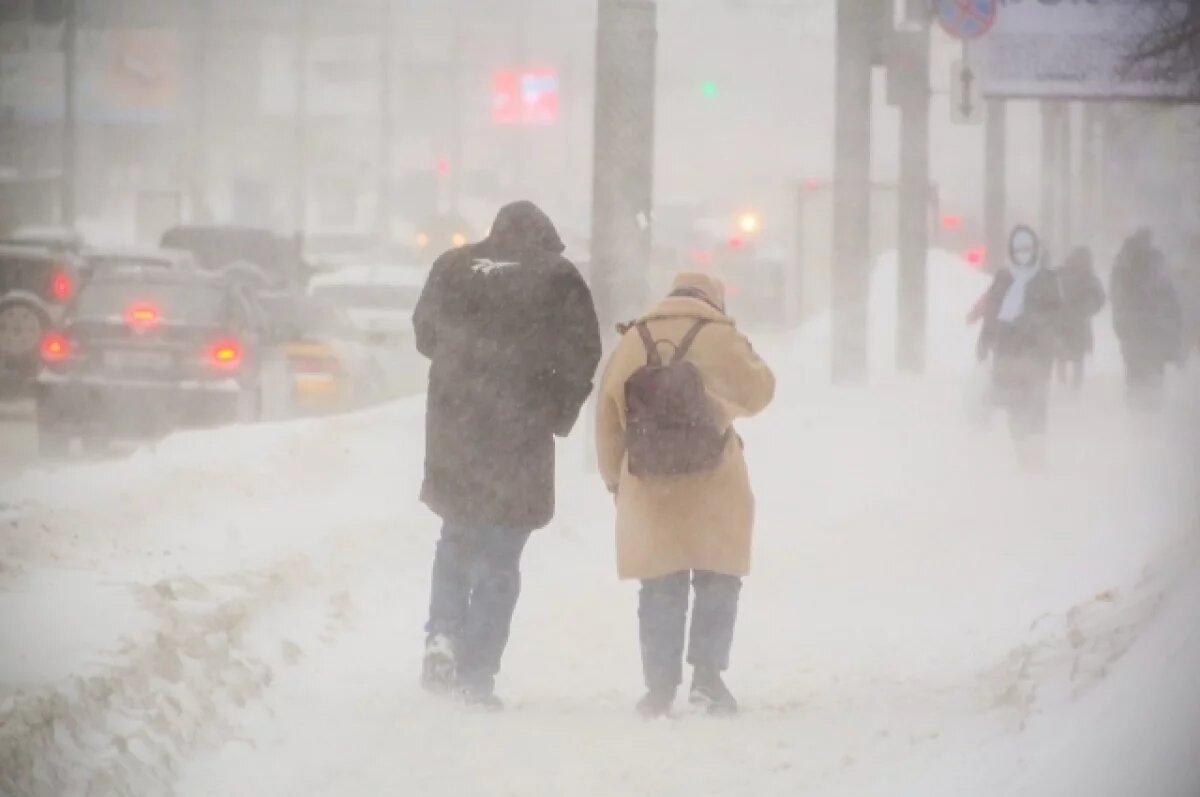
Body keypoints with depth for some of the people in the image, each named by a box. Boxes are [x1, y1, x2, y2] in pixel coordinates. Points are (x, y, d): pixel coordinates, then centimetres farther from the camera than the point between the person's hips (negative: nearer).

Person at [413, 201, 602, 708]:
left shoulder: (452, 269, 2)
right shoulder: (558, 280, -8)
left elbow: (426, 334, 14)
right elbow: (582, 357, -8)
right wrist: (560, 413, 6)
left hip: (453, 428, 3)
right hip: (520, 435, -3)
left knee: (457, 539, 22)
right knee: (500, 557, 5)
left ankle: (443, 633, 1)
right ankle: (476, 674, 1)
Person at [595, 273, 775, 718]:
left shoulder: (632, 343, 5)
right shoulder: (721, 339, -7)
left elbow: (608, 417, 9)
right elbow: (757, 393, 7)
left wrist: (615, 479, 18)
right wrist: (750, 362, 25)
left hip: (648, 493, 3)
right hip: (713, 493, -3)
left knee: (661, 589, 9)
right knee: (718, 581, 9)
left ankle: (660, 686, 6)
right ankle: (708, 673, -2)